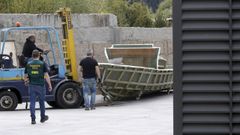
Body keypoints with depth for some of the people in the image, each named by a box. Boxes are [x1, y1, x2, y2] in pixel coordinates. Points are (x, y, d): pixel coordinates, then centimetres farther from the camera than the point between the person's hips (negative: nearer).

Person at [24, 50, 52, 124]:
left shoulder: (28, 64, 2)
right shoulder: (42, 64, -4)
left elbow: (25, 76, 5)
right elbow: (46, 75, -7)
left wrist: (26, 82, 26)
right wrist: (50, 85, -1)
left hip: (31, 85, 1)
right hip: (40, 85, -1)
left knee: (32, 102, 2)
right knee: (41, 101, 13)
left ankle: (33, 118, -7)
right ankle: (43, 117, 26)